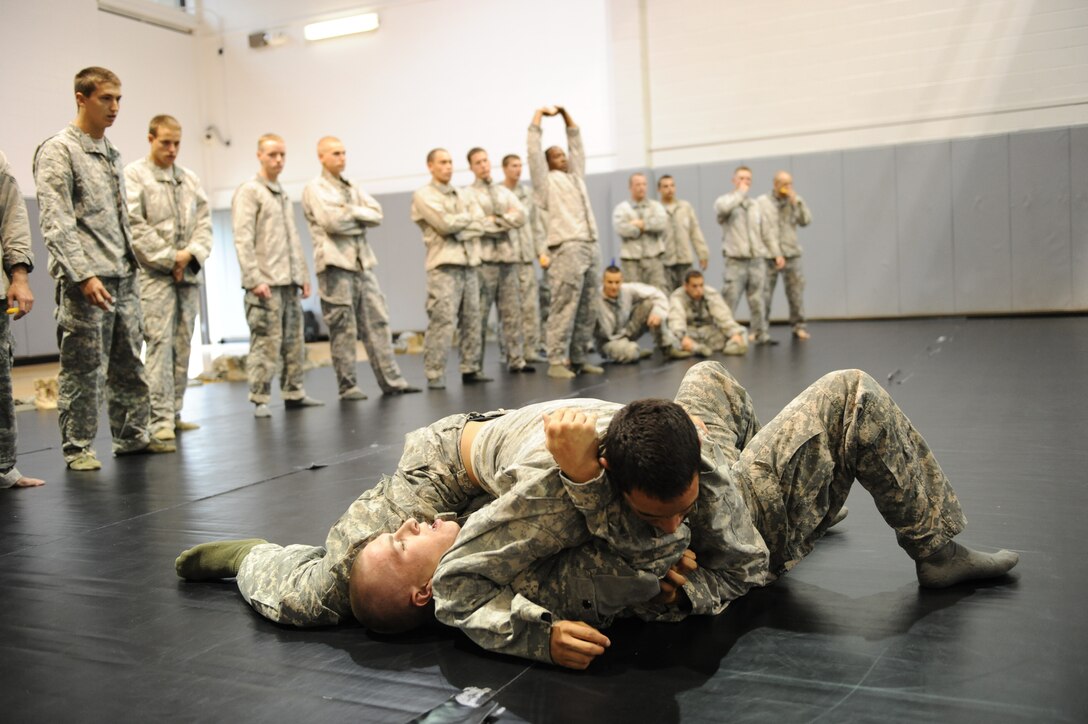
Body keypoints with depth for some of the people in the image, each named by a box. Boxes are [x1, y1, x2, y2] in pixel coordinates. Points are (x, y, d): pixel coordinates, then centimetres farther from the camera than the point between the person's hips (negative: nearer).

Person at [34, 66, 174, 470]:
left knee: (129, 363, 10)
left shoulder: (112, 153, 17)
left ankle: (132, 436, 20)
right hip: (85, 281, -7)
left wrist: (130, 264, 15)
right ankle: (77, 448, 9)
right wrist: (84, 275, -22)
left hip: (123, 278, 7)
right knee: (82, 368, -1)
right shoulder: (57, 152, -5)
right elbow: (56, 223, -14)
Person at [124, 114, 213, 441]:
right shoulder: (134, 175, 0)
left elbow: (204, 221, 12)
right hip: (154, 273, -5)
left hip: (188, 273, 6)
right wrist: (169, 258, -11)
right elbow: (134, 225, -9)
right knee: (160, 344, -10)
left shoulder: (190, 178, 16)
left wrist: (191, 254, -6)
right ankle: (161, 420, -10)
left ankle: (175, 413, 13)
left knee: (183, 346, 6)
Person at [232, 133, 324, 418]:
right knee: (266, 343, -8)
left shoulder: (282, 194, 20)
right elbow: (243, 240, -11)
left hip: (289, 282, 8)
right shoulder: (248, 192, -3)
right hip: (266, 284, -8)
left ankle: (294, 393, 16)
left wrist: (303, 275, 17)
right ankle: (260, 400, -2)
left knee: (294, 342, 9)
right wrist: (254, 279, -18)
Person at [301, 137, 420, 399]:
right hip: (335, 264, -6)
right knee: (343, 329, -3)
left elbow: (377, 214, 8)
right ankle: (348, 386, 4)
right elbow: (331, 220, -14)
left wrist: (351, 212, -7)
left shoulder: (352, 188, 21)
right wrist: (361, 220, -1)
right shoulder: (315, 188, 1)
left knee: (377, 321, 2)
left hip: (362, 262, 6)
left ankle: (391, 380, 3)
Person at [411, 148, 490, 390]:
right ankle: (435, 375, -9)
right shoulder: (423, 195, 1)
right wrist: (467, 218, 3)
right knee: (442, 321, -12)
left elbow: (480, 225, 7)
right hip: (444, 265, -6)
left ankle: (470, 369, 14)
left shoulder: (462, 195, 20)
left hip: (469, 263, 6)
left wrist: (458, 228, -7)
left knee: (472, 320, 6)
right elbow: (445, 223, -13)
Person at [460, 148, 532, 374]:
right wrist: (508, 221, -4)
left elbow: (521, 217, 3)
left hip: (507, 258, 5)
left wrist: (496, 220, -7)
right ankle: (475, 364, 2)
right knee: (479, 315, -3)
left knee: (512, 312, 5)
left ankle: (516, 360, 10)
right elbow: (480, 224, -13)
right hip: (483, 261, -5)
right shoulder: (468, 193, 0)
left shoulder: (504, 192, 17)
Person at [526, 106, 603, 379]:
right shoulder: (546, 181, 7)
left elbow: (577, 145, 29)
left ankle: (577, 358, 12)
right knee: (564, 308, -9)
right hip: (567, 250, -7)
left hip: (590, 248, 7)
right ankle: (557, 361, -6)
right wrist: (539, 114, 7)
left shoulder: (576, 175, 24)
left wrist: (565, 114, 25)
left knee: (587, 310, 6)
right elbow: (534, 150, 1)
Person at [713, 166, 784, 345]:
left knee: (757, 300, 7)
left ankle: (761, 334, 13)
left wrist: (776, 254, 15)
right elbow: (723, 208, -25)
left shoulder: (755, 205, 18)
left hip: (757, 260, 5)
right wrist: (740, 192, -11)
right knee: (730, 301, -6)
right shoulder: (724, 200, 3)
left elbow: (765, 233, 20)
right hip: (735, 261, -4)